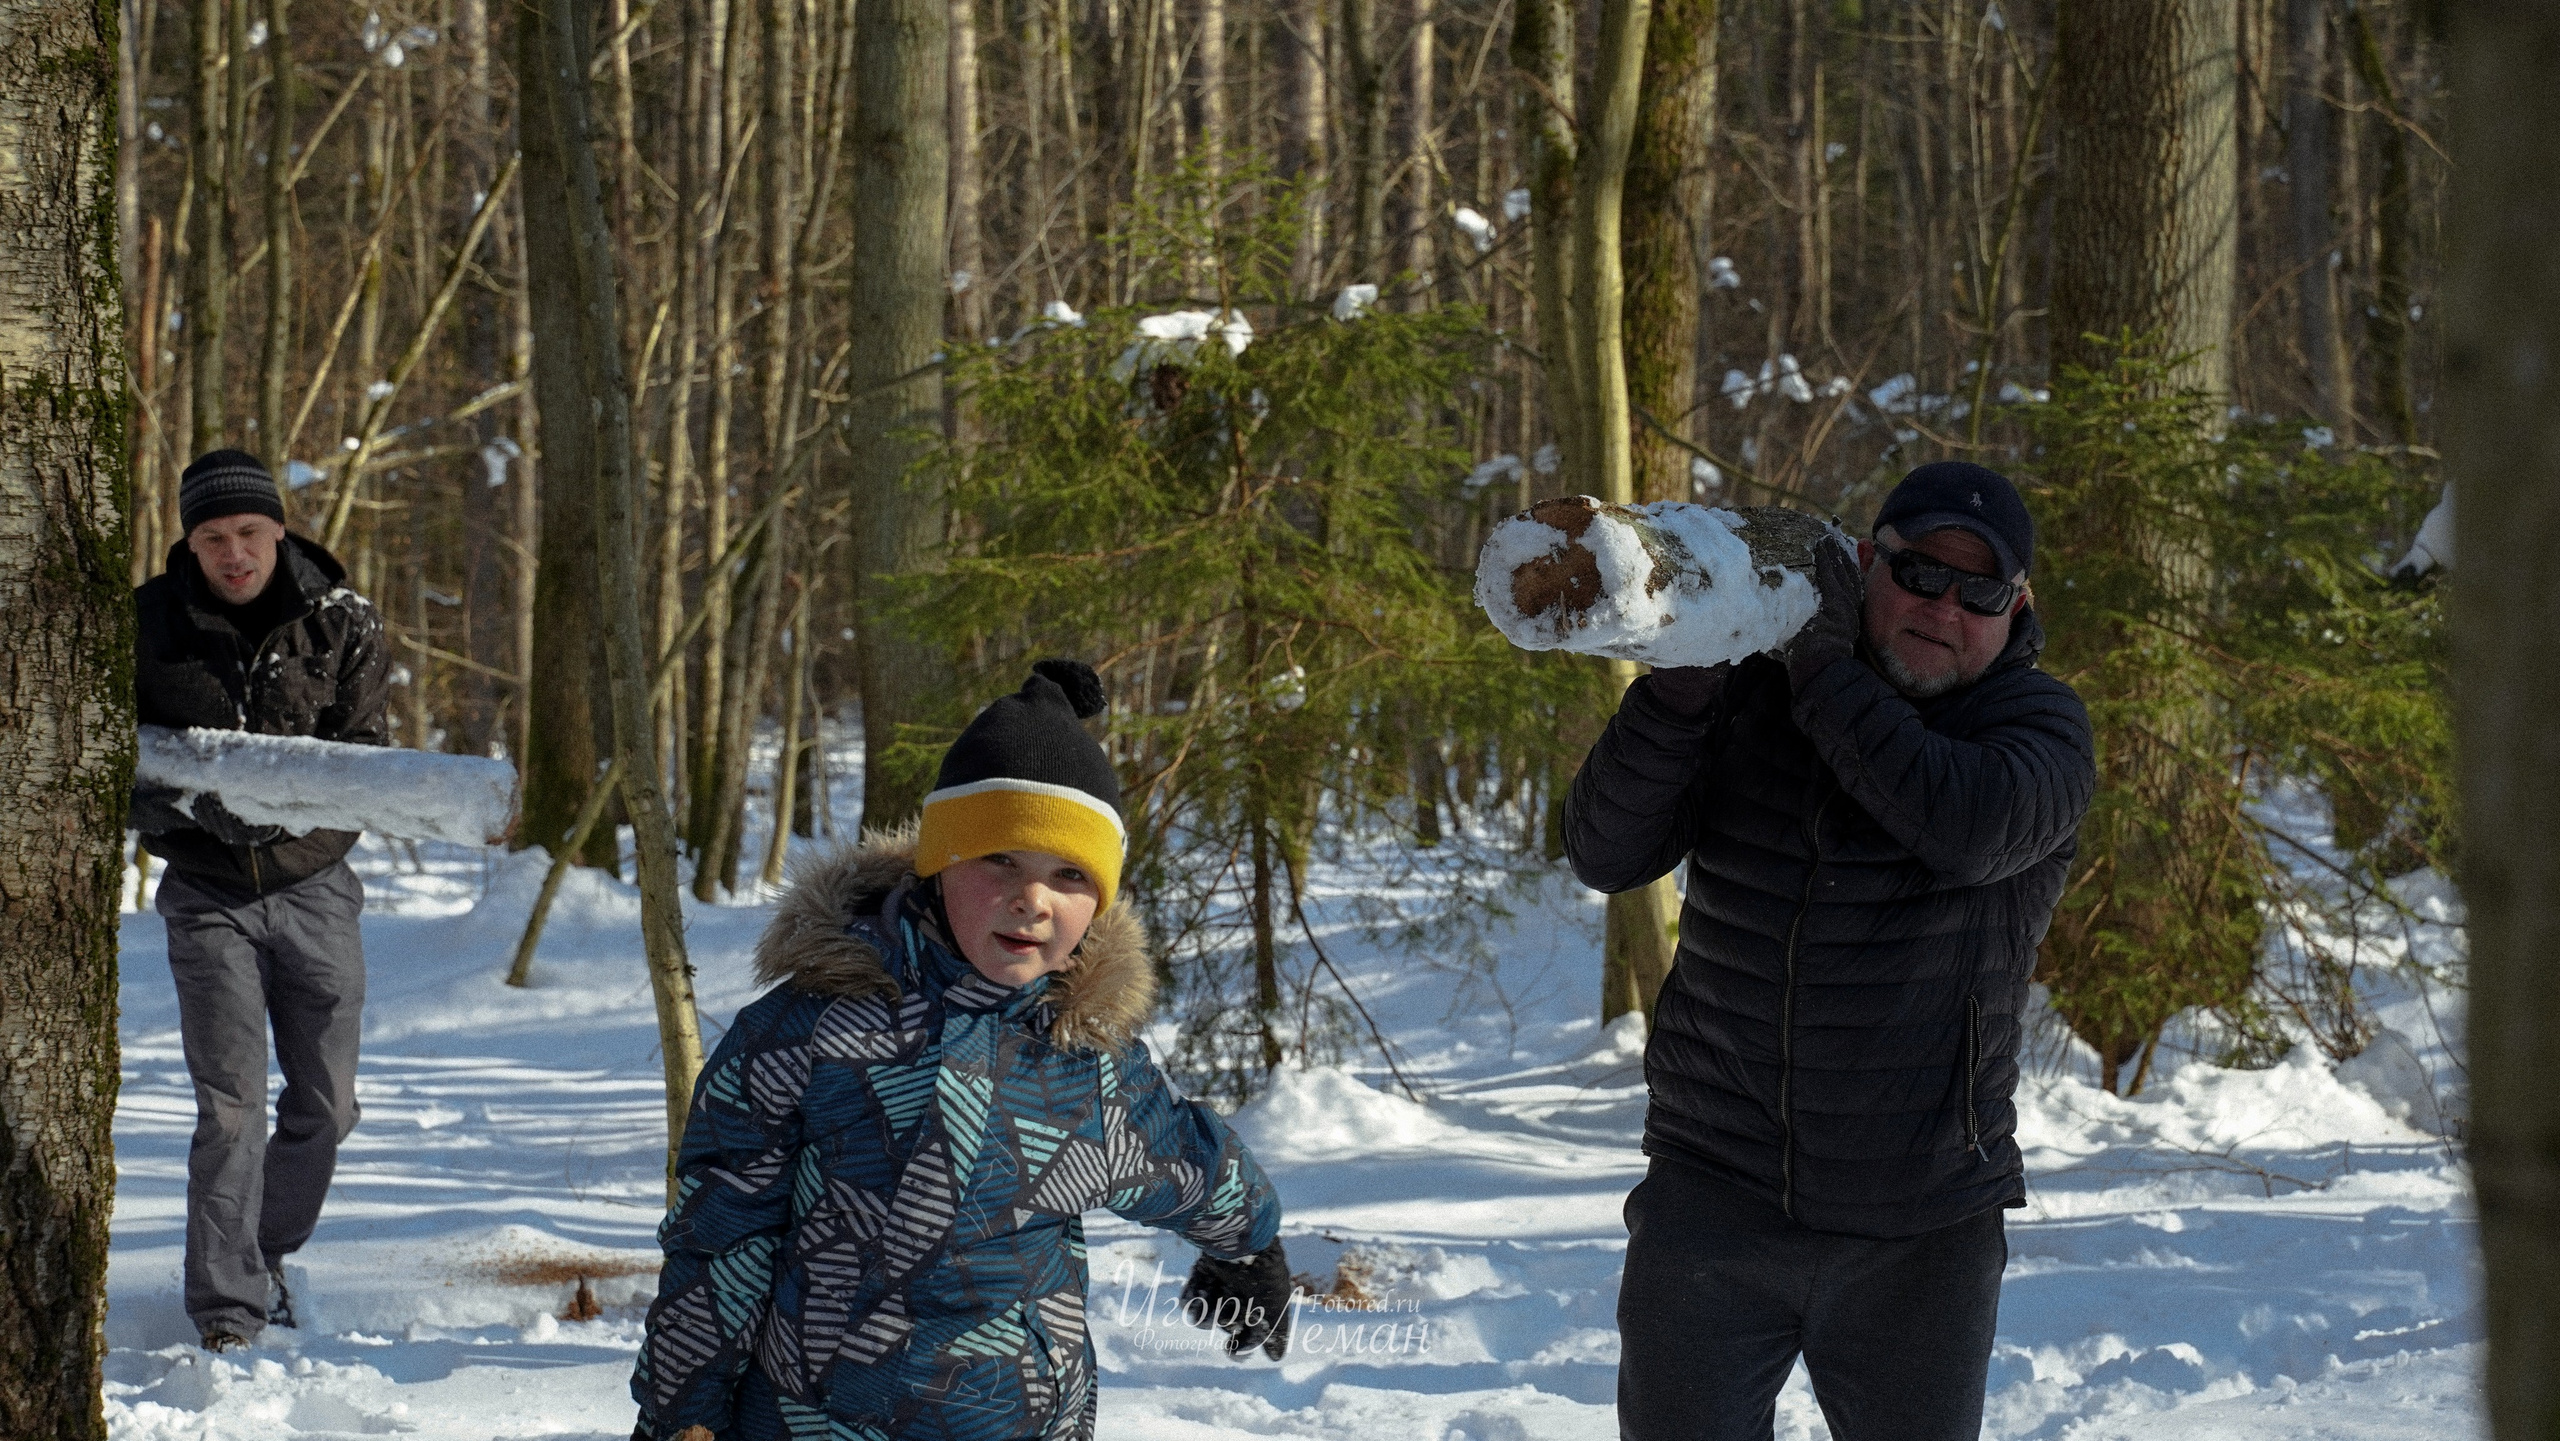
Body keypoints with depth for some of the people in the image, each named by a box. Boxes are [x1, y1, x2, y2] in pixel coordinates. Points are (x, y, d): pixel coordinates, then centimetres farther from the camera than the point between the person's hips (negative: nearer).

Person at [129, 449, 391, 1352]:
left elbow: (366, 757, -9)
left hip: (313, 881, 2)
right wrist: (160, 803, -18)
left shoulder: (340, 624, -6)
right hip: (209, 893, -1)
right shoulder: (147, 623, -5)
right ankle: (224, 1307, -4)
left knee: (326, 1102, 8)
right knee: (230, 1105, -10)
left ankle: (267, 1253, 31)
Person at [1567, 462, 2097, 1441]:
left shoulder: (2040, 727, -1)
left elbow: (1973, 828, -23)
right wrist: (1680, 686, -16)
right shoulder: (1748, 698, 5)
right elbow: (1605, 855, -3)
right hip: (1712, 1204, 1)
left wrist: (1828, 679, -15)